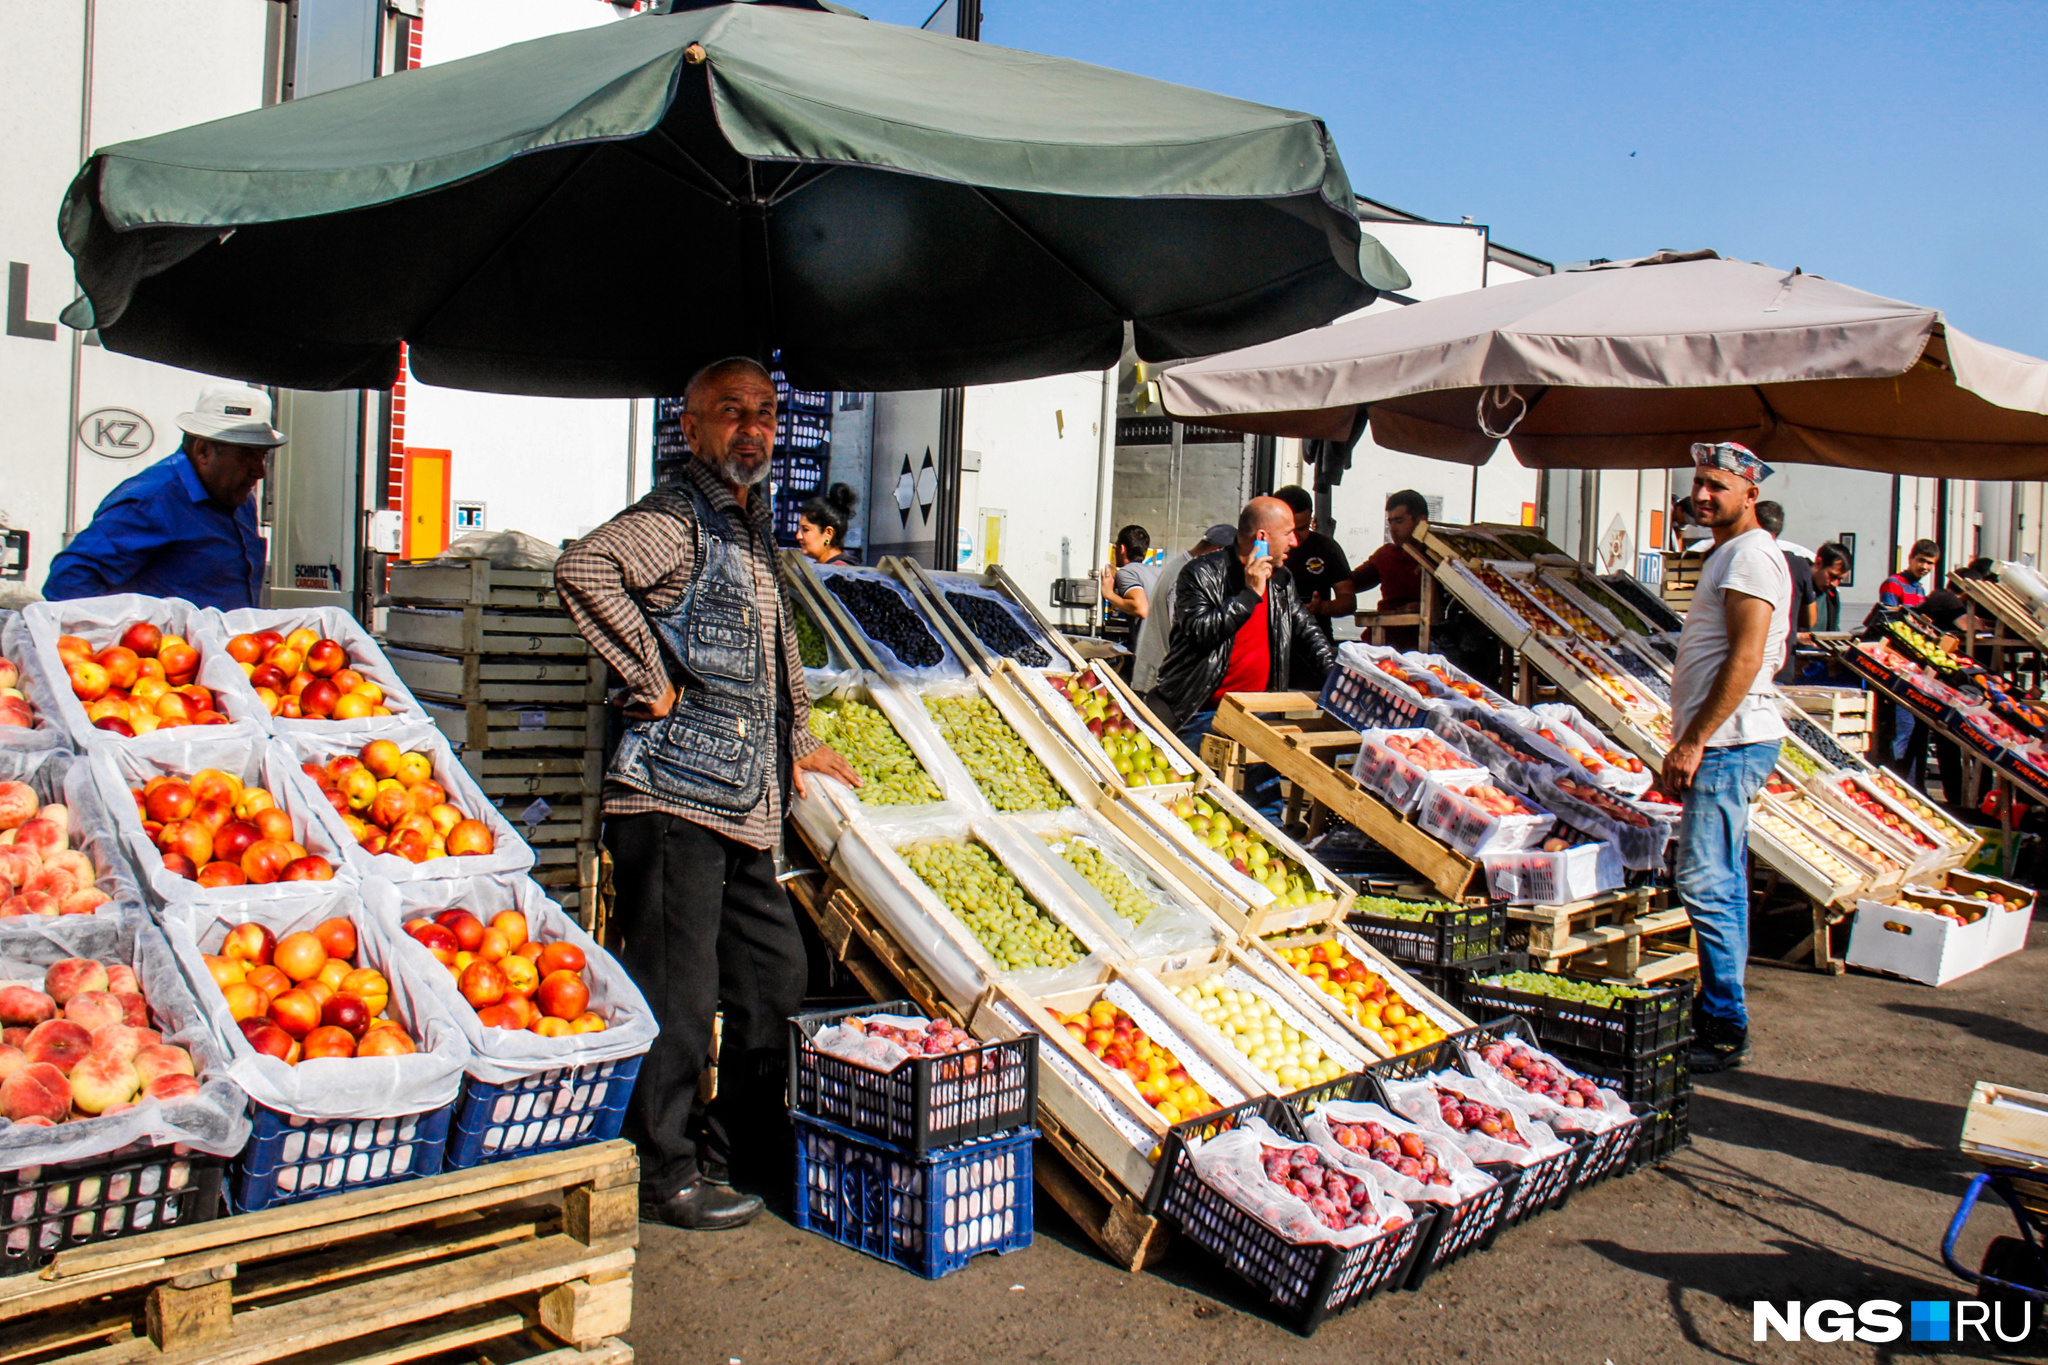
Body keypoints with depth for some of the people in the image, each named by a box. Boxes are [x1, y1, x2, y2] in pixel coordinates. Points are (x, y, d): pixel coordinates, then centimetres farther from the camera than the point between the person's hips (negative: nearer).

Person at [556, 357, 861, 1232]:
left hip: (745, 807, 9)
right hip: (674, 798, -9)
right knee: (677, 993, -2)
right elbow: (582, 569, -29)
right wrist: (654, 682, -23)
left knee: (775, 978, 16)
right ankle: (664, 1176, 13)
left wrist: (799, 741, 27)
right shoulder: (676, 520, -10)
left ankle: (744, 1147, 31)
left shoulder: (753, 526, 20)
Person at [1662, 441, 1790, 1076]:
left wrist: (1693, 743, -21)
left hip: (1730, 742, -11)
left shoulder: (1751, 554, -11)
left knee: (1706, 885, -11)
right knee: (1723, 882, 13)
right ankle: (1719, 1015, 21)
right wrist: (1688, 745, 20)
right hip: (1721, 744, 11)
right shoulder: (1728, 553, 21)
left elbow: (1746, 659, -20)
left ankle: (1724, 1032, -5)